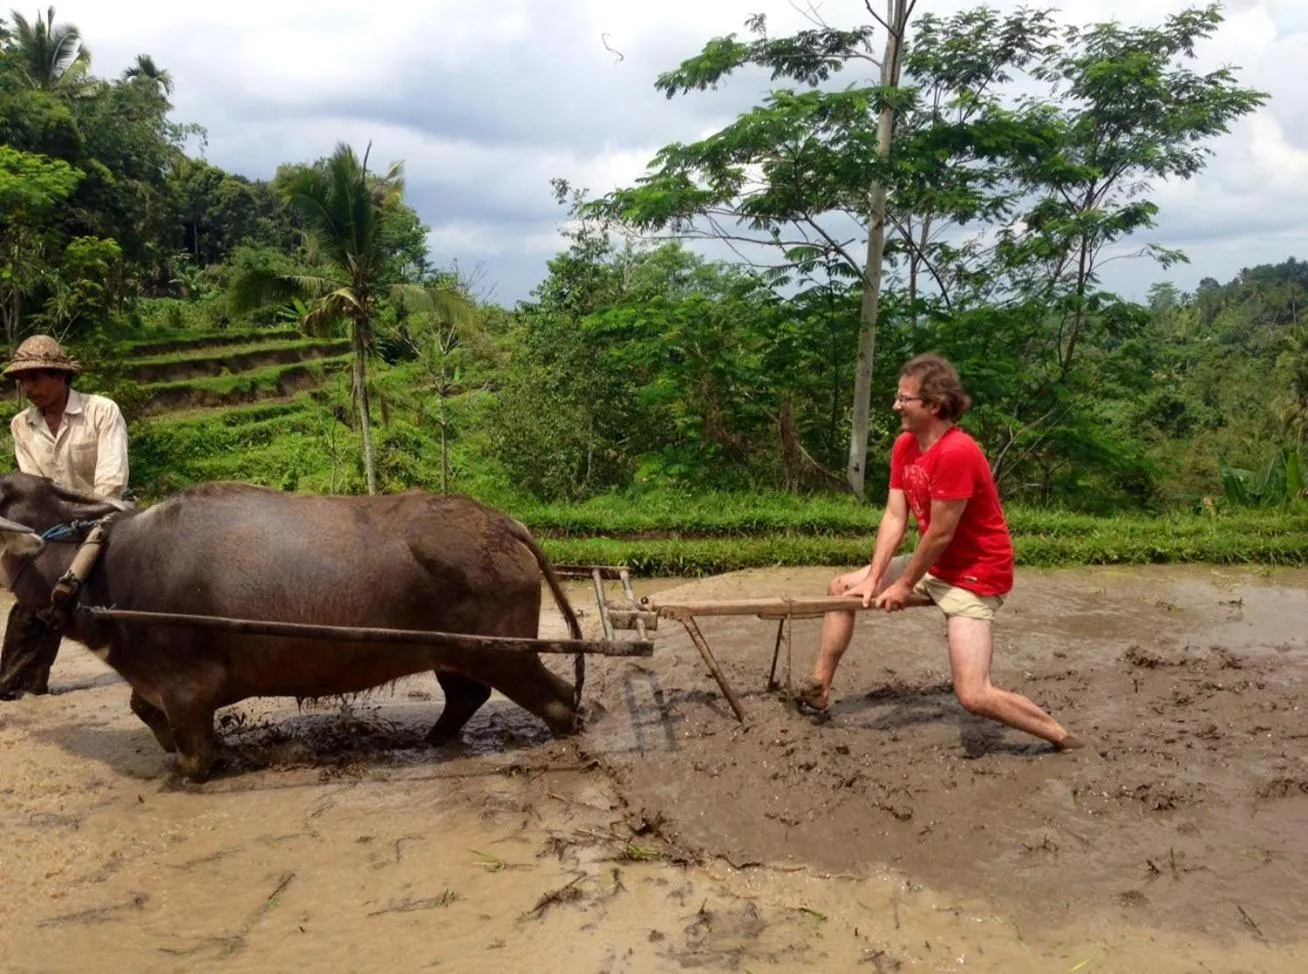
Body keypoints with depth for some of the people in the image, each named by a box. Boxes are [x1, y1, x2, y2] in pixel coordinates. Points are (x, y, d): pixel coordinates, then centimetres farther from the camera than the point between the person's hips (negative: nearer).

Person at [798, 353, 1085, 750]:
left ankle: (1064, 739, 4)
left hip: (975, 576, -9)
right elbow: (894, 518, -3)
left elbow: (940, 534, -23)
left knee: (974, 695, -17)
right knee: (843, 587, 10)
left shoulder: (956, 452, -29)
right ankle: (818, 687, 19)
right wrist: (873, 579, -12)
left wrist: (904, 586, -12)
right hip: (933, 565, 9)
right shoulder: (905, 445, -1)